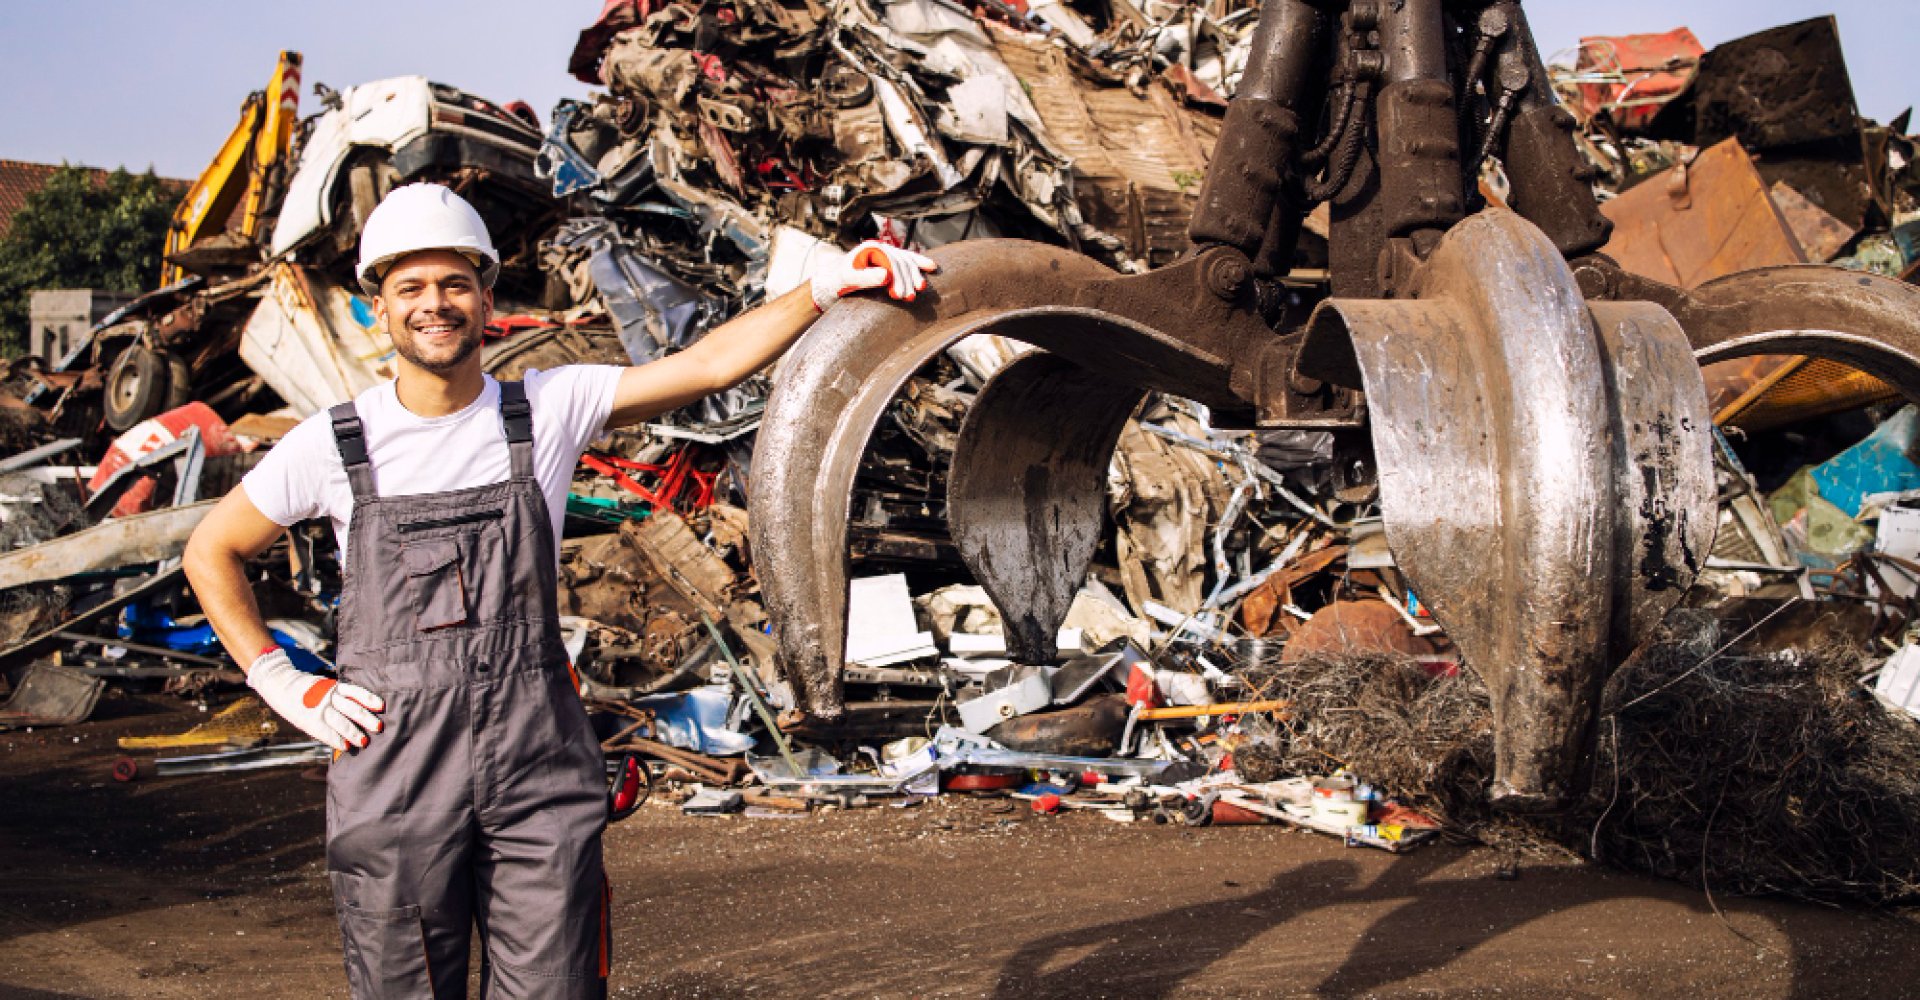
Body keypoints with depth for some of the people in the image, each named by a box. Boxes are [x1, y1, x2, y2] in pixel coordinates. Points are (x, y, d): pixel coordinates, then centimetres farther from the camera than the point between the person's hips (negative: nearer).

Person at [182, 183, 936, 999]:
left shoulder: (550, 409, 2)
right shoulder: (332, 446, 1)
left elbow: (707, 365, -8)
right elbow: (212, 553, 14)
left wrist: (826, 286, -20)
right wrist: (281, 684, 5)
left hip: (540, 777, 1)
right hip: (395, 780, 0)